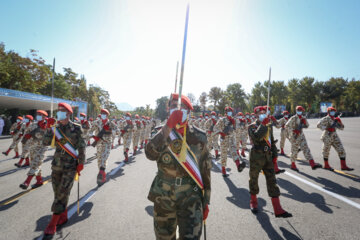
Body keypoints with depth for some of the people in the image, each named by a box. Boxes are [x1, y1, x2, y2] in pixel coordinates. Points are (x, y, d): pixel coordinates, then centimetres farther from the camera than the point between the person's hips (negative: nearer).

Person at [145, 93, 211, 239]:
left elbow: (205, 170, 2)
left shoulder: (199, 137, -3)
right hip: (163, 198, 1)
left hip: (191, 199, -1)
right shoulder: (162, 133, -4)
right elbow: (150, 154, -26)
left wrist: (206, 202, 5)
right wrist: (169, 126, -34)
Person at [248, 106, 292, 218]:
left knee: (272, 181, 3)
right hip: (256, 157, -5)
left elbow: (272, 141, 19)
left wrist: (274, 154, 15)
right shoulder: (252, 126, -7)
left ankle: (278, 210, 7)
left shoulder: (269, 125, 12)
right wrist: (263, 124, -24)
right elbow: (256, 137, -28)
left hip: (268, 157, 5)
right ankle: (253, 202, 32)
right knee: (254, 179, 9)